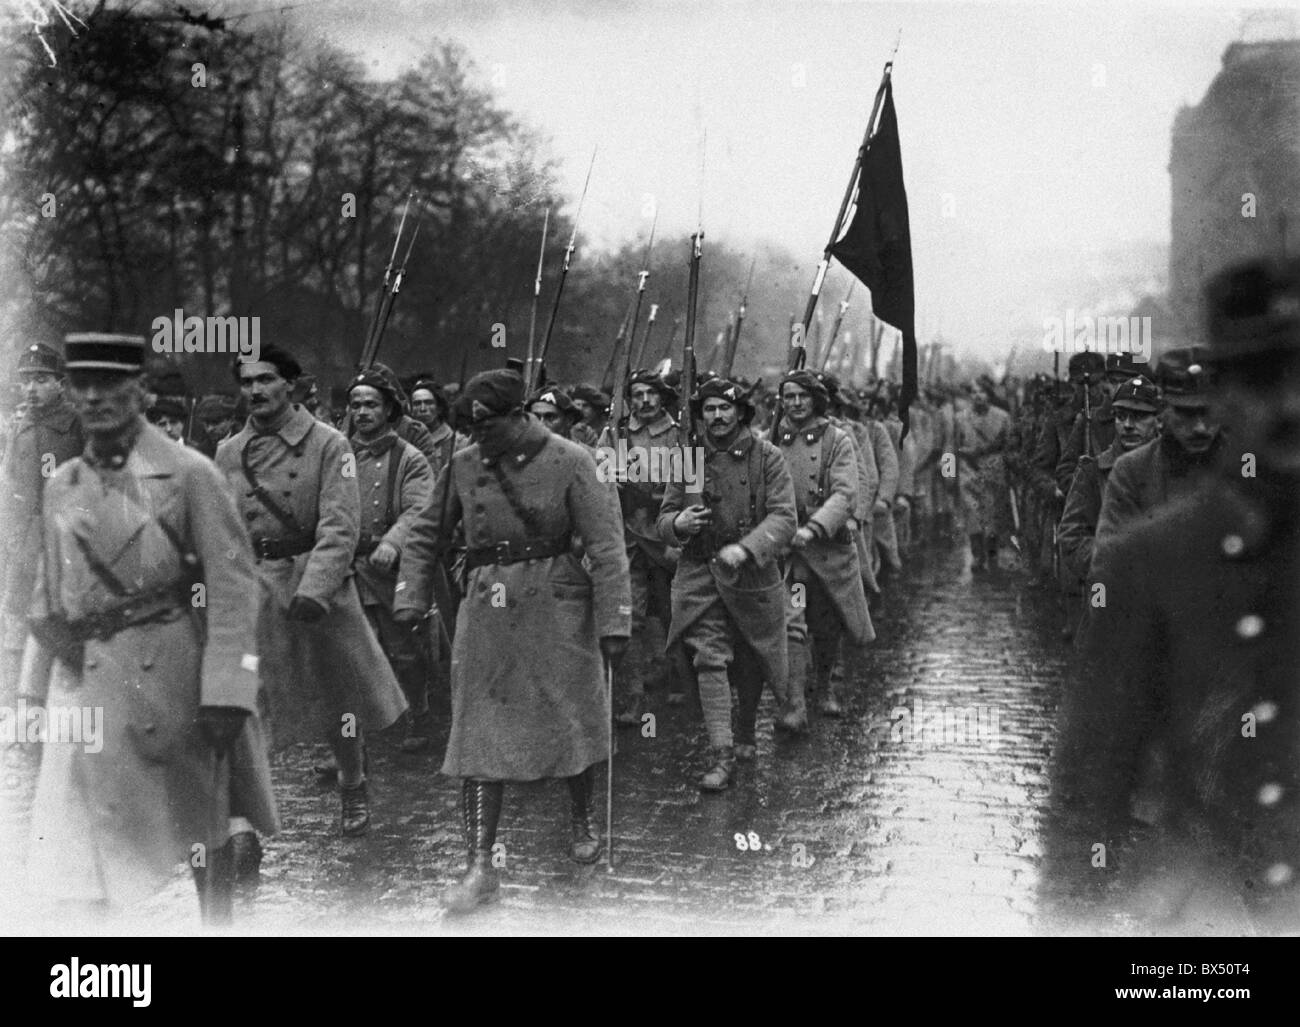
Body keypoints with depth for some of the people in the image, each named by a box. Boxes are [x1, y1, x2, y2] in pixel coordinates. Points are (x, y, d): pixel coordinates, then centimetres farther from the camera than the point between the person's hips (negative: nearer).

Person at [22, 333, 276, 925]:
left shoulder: (189, 473, -7)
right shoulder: (60, 487, 9)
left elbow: (231, 584, -11)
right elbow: (48, 595, 16)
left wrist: (226, 692, -17)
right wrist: (44, 687, 11)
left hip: (174, 677, -4)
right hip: (85, 683, 4)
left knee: (200, 829, 10)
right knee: (86, 848, 5)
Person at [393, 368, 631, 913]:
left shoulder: (568, 461, -8)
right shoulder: (464, 465, 3)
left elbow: (606, 544, -9)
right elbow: (425, 534, 14)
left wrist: (614, 622, -14)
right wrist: (411, 597, 4)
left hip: (556, 607, -2)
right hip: (486, 610, 3)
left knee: (572, 721, 9)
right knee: (479, 735, -1)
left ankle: (582, 821, 37)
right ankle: (480, 865, 2)